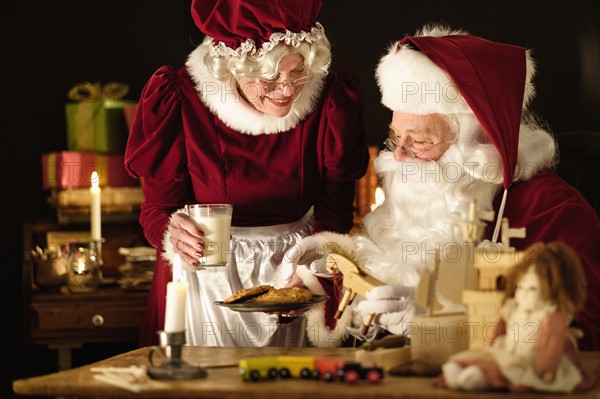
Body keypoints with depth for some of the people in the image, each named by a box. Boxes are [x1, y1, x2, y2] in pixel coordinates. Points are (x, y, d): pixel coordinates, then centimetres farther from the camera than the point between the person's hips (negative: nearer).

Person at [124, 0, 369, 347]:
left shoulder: (331, 101, -15)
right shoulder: (180, 100, -19)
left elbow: (333, 213, -11)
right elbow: (157, 208, -13)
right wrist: (176, 239, -35)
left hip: (295, 264, 2)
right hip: (207, 277, -1)